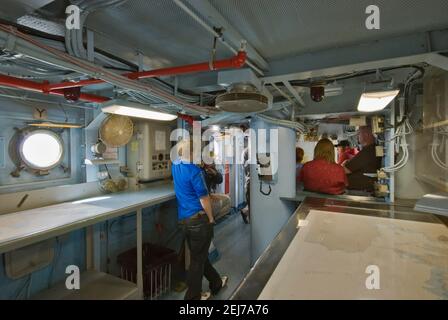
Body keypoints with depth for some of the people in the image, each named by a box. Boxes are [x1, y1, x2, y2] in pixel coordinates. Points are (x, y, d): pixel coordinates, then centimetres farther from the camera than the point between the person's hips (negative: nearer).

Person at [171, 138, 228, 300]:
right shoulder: (194, 170, -19)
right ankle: (193, 296, 24)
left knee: (199, 256, 21)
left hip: (184, 220, 9)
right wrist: (211, 218, -4)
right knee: (198, 259, 8)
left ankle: (216, 283, 41)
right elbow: (204, 199, -16)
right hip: (199, 220, -8)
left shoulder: (175, 165, 2)